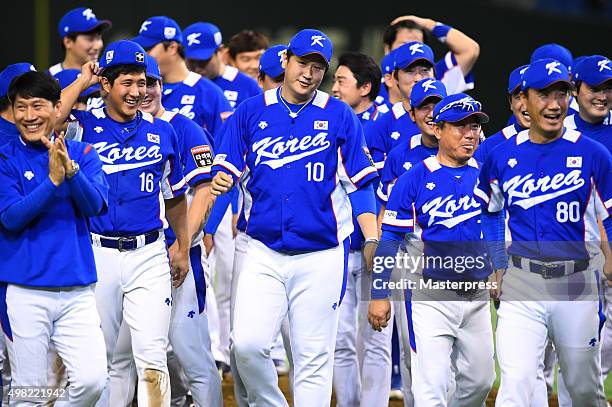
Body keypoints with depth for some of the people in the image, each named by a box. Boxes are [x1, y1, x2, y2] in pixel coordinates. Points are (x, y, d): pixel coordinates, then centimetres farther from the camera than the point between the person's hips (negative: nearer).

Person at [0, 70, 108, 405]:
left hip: (77, 290, 2)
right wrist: (52, 180, -21)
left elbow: (94, 205, -7)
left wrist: (71, 171, -25)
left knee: (92, 380, -10)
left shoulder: (83, 154, 8)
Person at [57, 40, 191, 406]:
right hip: (97, 255, -1)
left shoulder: (162, 132, 7)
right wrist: (82, 81, -10)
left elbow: (174, 195, 17)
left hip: (149, 255, 1)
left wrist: (183, 248, 15)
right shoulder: (85, 125, 0)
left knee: (152, 357, -6)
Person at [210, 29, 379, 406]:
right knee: (248, 344, -11)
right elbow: (227, 170, 5)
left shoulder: (339, 116, 3)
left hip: (321, 255, -1)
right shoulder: (251, 112, 7)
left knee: (314, 356, 1)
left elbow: (360, 183, 2)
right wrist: (221, 181, -19)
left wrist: (372, 240, -9)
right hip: (264, 252, 1)